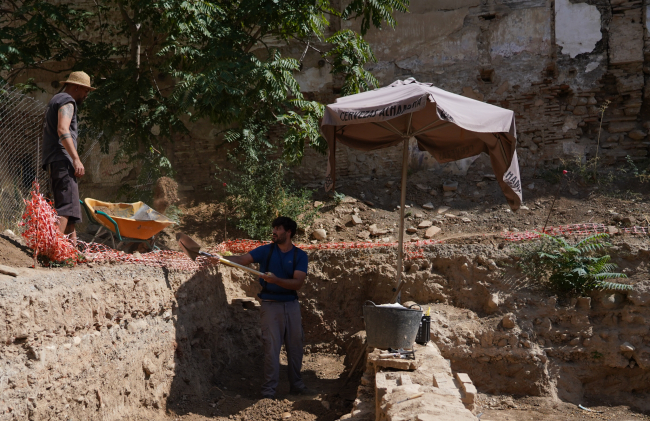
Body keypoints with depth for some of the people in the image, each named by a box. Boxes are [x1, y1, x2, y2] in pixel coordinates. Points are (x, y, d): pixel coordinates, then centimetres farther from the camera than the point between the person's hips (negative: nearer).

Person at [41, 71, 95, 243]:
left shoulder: (55, 100, 27)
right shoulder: (67, 101, -4)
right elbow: (63, 130, -19)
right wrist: (76, 159, -23)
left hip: (52, 161, 11)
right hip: (62, 160, -11)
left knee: (69, 206, 11)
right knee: (67, 205, -18)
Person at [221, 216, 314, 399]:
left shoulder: (300, 256, 0)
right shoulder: (266, 250, 1)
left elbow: (298, 283, -11)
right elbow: (241, 259, -9)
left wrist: (276, 280, -25)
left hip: (291, 305, 2)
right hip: (270, 304, -2)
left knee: (295, 346, 9)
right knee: (271, 346, -5)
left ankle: (296, 384, 23)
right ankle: (269, 389, 0)